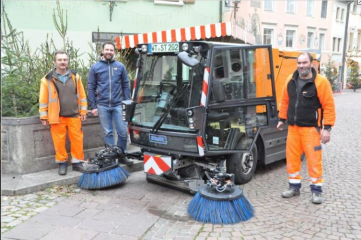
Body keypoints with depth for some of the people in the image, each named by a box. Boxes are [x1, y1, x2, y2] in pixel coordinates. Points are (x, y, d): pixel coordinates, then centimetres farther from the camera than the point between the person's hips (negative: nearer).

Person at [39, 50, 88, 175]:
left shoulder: (75, 77, 5)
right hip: (57, 117, -2)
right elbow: (43, 100, 1)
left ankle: (77, 162, 18)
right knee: (59, 142, 4)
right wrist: (44, 116, -1)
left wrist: (83, 111, 7)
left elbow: (82, 95, 9)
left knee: (77, 140, 4)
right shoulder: (47, 79, -2)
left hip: (74, 116, 2)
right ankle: (62, 163, 21)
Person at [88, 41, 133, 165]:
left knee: (123, 131, 0)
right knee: (108, 133, 7)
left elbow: (125, 86, 7)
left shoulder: (120, 66, 5)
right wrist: (93, 106, -1)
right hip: (102, 105, 0)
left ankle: (121, 155, 17)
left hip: (118, 105, 1)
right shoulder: (95, 67, 3)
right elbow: (91, 88, 4)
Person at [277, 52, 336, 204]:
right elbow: (285, 101, 15)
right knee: (292, 157, 9)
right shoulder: (291, 80, 6)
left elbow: (329, 106, -11)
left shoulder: (320, 82, -11)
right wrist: (282, 119, 15)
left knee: (314, 159, 0)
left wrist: (327, 127, -15)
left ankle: (316, 190, 15)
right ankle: (294, 186, 24)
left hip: (311, 128, -5)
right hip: (293, 127, 5)